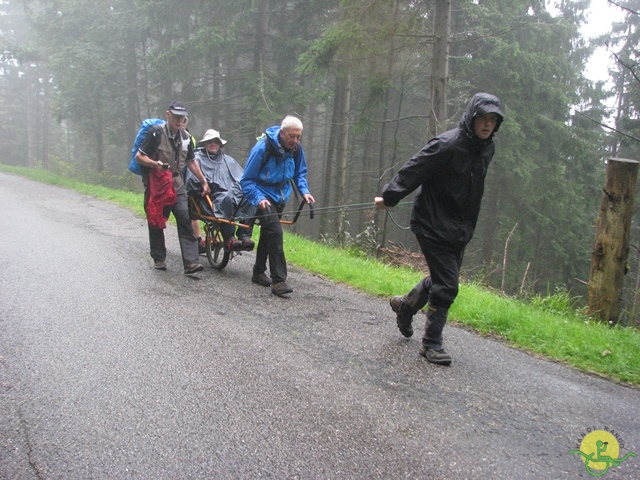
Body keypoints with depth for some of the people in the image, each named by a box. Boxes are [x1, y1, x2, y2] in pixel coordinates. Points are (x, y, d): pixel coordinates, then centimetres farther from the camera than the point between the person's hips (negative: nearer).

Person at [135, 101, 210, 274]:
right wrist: (154, 163, -29)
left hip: (176, 183, 4)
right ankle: (159, 259, 22)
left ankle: (190, 261, -14)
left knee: (185, 219, -10)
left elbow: (191, 162, 18)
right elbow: (139, 156, -10)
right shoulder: (156, 133, -10)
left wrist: (204, 181, 16)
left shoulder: (185, 137, 7)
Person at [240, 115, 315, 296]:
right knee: (275, 232, -22)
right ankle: (278, 280, -20)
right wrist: (258, 198, -32)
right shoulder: (262, 148, -23)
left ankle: (259, 272, 34)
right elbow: (246, 180, -18)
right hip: (264, 196, -7)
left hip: (281, 197, 7)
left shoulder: (296, 148, -6)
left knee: (268, 234, 18)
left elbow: (300, 173, 11)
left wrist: (304, 191, -6)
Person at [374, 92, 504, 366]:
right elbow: (412, 171, -15)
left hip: (459, 229, 8)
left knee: (442, 279, 17)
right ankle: (431, 344, 8)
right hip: (434, 225, -8)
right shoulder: (447, 145, -21)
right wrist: (388, 198, -8)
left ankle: (405, 305, 42)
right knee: (446, 286, -6)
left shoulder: (486, 149, 5)